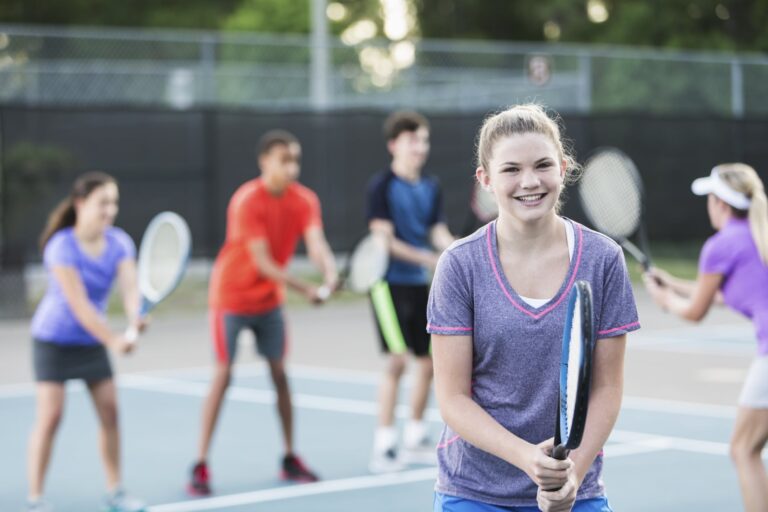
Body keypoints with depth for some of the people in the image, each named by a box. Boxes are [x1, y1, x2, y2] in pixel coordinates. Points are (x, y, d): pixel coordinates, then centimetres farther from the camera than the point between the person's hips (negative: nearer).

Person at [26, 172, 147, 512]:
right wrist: (112, 340, -35)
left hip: (93, 340, 5)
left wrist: (135, 318, -44)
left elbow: (130, 286, -23)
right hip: (54, 339, -5)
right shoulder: (62, 247, -22)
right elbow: (78, 304, -28)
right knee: (50, 415, -10)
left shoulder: (119, 243, -7)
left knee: (110, 411, 3)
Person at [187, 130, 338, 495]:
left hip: (269, 300, 5)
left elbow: (316, 244, -21)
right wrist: (306, 289, -35)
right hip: (231, 297, -5)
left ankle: (289, 459, 17)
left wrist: (329, 273, -43)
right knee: (223, 376, -6)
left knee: (280, 374, 7)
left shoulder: (304, 200, -7)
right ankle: (200, 465, -1)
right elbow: (263, 263, -26)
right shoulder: (247, 202, -23)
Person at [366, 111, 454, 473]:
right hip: (390, 283, -7)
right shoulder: (382, 186, -8)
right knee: (397, 360, -14)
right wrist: (428, 258, -25)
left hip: (420, 284, 7)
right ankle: (383, 446, -9)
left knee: (428, 362, 10)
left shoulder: (431, 188, 11)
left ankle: (415, 440, 25)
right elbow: (384, 239, -15)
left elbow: (438, 233, 6)